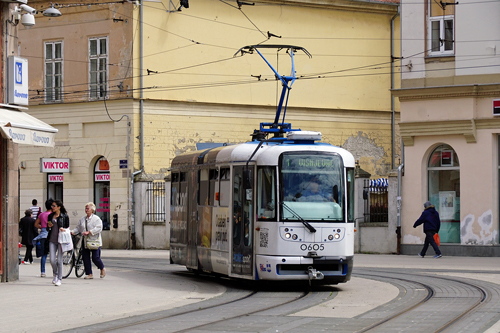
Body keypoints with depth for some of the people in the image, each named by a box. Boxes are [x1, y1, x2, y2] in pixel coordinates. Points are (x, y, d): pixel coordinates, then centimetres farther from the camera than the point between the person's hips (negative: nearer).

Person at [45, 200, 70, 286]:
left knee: (59, 260, -3)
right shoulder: (50, 216, 13)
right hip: (52, 239, 4)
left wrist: (63, 229, -16)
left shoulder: (65, 216, 0)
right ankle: (55, 275, 22)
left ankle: (59, 279, 7)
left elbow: (67, 228, 5)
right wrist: (49, 226, 0)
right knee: (52, 260, -4)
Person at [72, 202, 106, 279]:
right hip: (85, 241, 6)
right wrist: (72, 232, -2)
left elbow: (98, 228, -14)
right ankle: (89, 274, 7)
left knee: (95, 258, -8)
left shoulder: (96, 218, -4)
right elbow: (78, 228, 17)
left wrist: (89, 232, -23)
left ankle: (102, 269, 18)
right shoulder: (82, 219, 15)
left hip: (94, 241, -6)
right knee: (85, 258, 1)